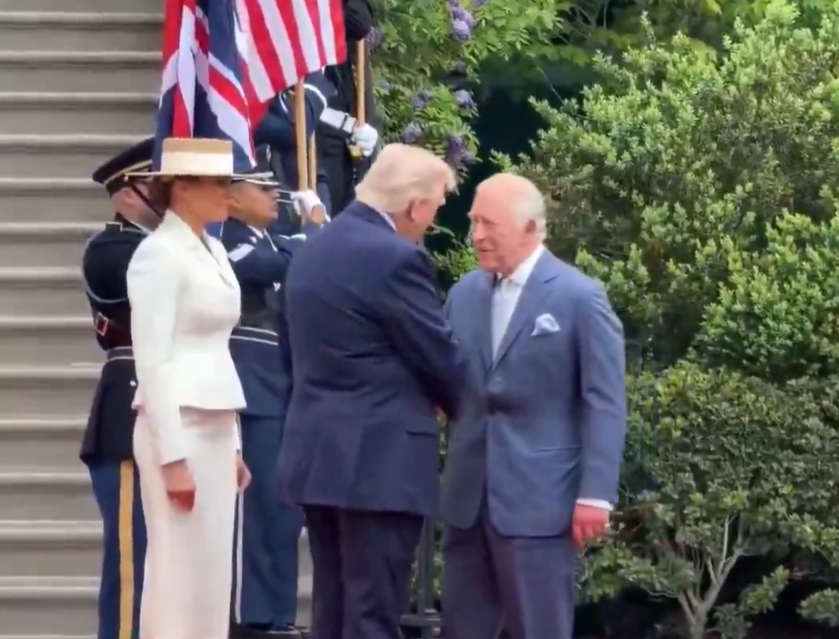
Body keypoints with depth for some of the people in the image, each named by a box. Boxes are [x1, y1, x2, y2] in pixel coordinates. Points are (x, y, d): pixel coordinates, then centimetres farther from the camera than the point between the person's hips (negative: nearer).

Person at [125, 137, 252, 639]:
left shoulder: (213, 251, 15)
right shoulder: (158, 253, -11)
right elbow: (152, 361, -16)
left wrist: (233, 445, 16)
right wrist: (173, 456, -20)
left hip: (214, 426, 9)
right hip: (177, 425, -9)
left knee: (212, 573, 9)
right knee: (180, 571, -7)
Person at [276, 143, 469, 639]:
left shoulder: (315, 249, 13)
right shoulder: (396, 258, -15)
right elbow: (440, 356, -9)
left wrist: (427, 397, 17)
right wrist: (472, 411, 11)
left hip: (319, 452, 9)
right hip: (378, 459, -9)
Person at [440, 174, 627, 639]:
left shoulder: (580, 298, -6)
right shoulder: (464, 293, 11)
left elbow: (604, 404, -8)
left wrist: (595, 494, -14)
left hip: (538, 497, -6)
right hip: (467, 495, 6)